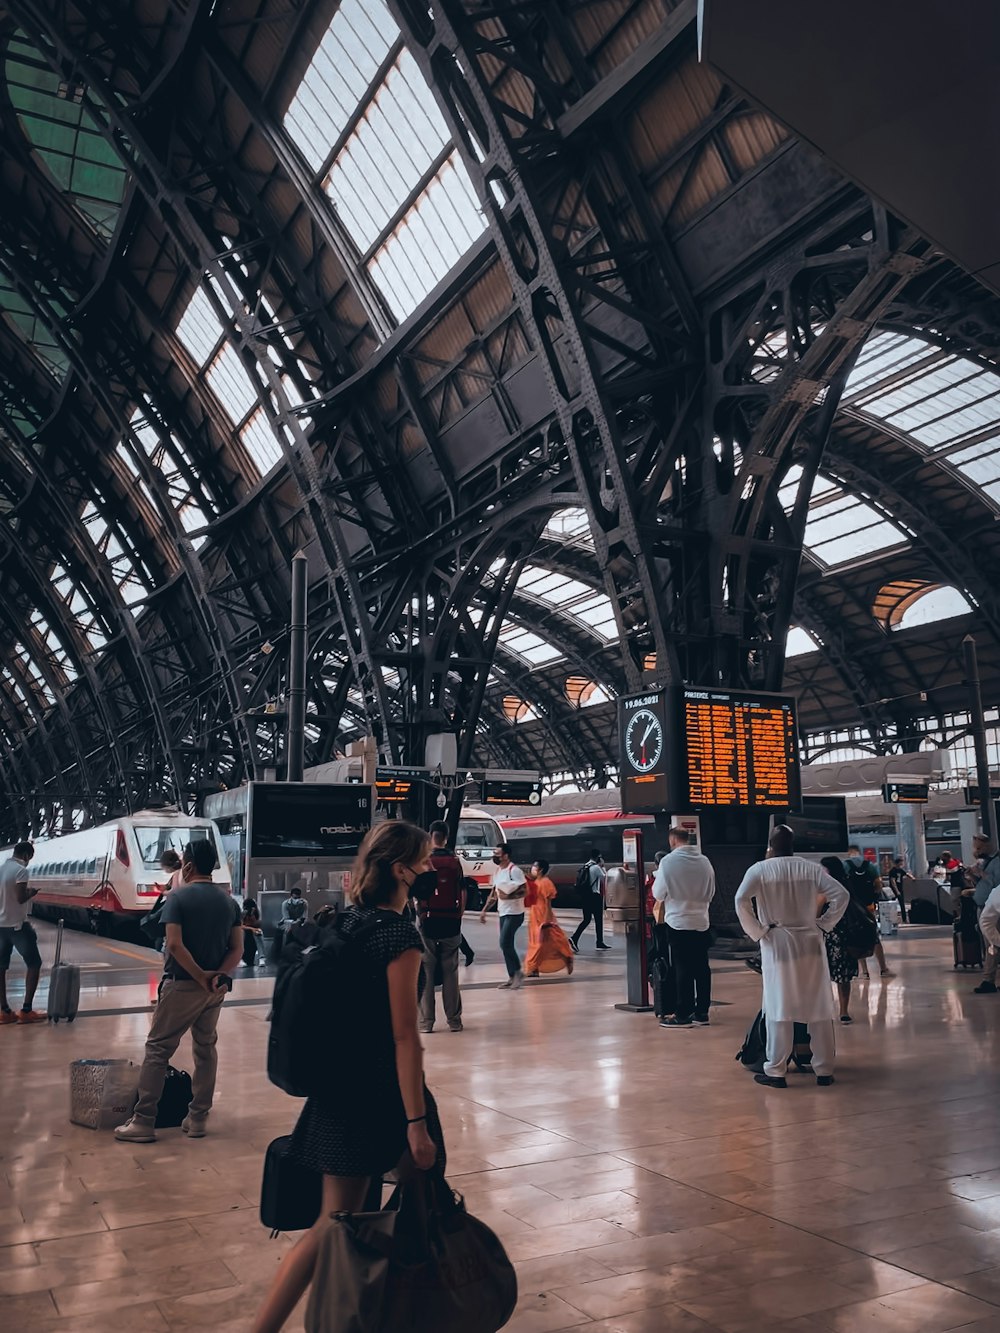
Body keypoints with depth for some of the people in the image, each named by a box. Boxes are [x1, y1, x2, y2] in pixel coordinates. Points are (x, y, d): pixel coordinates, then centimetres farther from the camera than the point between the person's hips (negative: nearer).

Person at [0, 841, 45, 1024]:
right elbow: (21, 898, -21)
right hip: (17, 925, -7)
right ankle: (26, 1010, -3)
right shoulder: (20, 870, -15)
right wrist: (31, 892, -2)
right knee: (34, 964, 2)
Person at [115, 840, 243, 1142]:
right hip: (215, 988, 5)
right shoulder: (229, 900, 6)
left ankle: (143, 1122, 4)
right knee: (206, 1049, 14)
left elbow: (175, 944, -19)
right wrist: (219, 976, -10)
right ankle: (197, 1119, 18)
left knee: (157, 1049, 4)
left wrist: (200, 976, -13)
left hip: (182, 985, -5)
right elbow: (237, 949, 0)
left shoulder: (178, 897, -10)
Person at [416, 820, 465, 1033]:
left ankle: (426, 1021, 7)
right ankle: (454, 1020, 12)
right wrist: (459, 916, 10)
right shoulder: (455, 862, 2)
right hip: (451, 922, 2)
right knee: (450, 972, 9)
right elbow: (462, 894, 2)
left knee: (426, 972, 6)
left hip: (428, 921, -2)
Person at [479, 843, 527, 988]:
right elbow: (494, 893, 18)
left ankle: (518, 973, 0)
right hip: (503, 913, 9)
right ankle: (512, 977, 16)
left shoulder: (514, 870, -16)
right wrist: (484, 910, 13)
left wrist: (507, 896, -25)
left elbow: (524, 891, -20)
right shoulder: (498, 871, 11)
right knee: (506, 945, 9)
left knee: (505, 943, -13)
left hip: (514, 913, -9)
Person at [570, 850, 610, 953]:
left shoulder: (585, 867, 11)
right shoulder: (596, 868, -11)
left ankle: (574, 938, -8)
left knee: (587, 919, 9)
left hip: (585, 896, 7)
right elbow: (604, 879, -2)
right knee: (598, 920, 6)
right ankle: (600, 943, 14)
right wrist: (603, 867, 9)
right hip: (595, 896, -7)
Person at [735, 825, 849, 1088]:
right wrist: (823, 924, 3)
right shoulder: (811, 868, 3)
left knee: (780, 1009, 4)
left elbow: (741, 900, -17)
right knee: (819, 1008, 10)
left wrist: (758, 931, -6)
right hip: (810, 943, 2)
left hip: (778, 945, -2)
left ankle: (775, 1072, 7)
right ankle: (824, 1070, 16)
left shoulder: (759, 869, -4)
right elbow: (842, 895, -3)